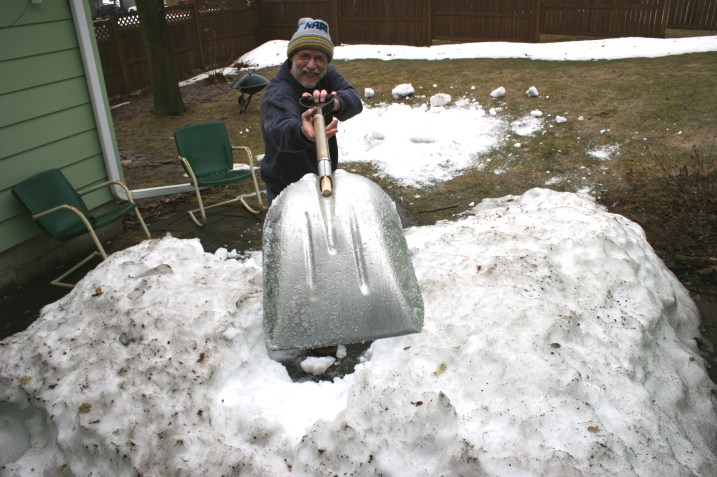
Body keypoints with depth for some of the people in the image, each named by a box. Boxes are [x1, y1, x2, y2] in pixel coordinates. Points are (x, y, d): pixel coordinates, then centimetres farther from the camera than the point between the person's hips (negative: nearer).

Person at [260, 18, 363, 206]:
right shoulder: (276, 93, -27)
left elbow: (354, 99, -25)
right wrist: (302, 131, -73)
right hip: (286, 192, -5)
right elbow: (279, 129, -48)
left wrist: (335, 102, -49)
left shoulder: (328, 75, -7)